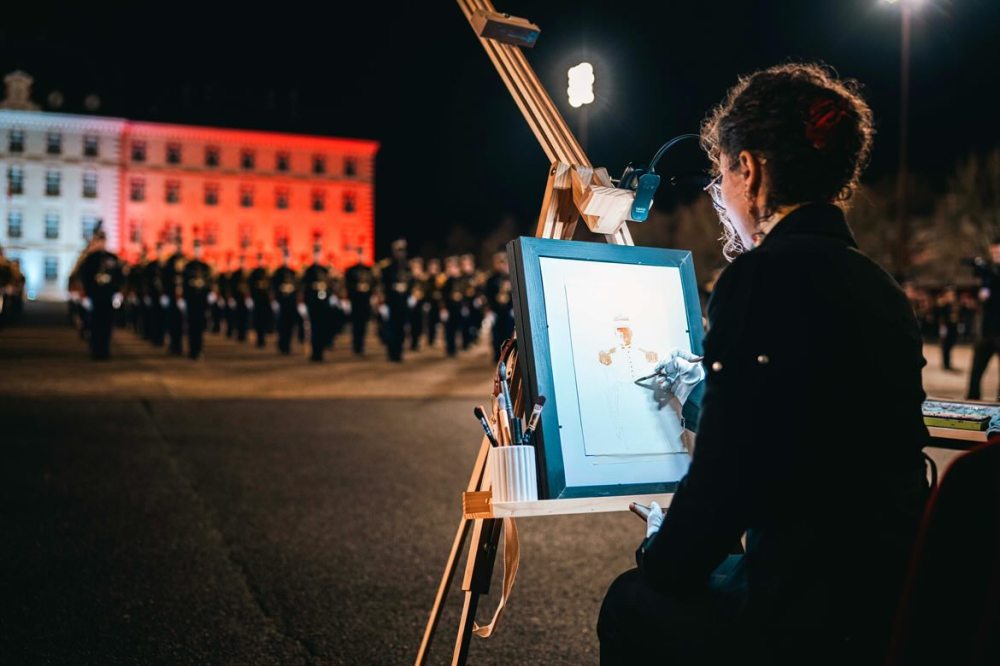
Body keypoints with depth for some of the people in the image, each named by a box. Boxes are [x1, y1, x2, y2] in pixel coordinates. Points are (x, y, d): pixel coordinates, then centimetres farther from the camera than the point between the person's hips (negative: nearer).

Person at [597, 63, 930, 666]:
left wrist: (663, 555, 1)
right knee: (688, 579, 27)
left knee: (634, 604, 16)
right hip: (895, 595, 8)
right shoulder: (879, 284, 9)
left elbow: (725, 474, -19)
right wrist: (712, 384, 35)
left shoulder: (764, 275, -18)